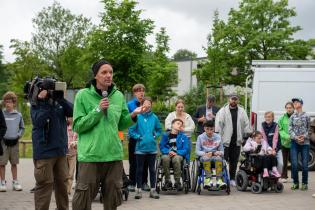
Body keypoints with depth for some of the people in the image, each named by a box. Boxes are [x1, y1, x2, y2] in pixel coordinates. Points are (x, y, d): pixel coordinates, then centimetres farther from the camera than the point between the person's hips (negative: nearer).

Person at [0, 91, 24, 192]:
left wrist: (18, 135, 0)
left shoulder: (18, 115, 5)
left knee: (14, 163, 10)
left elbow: (22, 128, 14)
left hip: (14, 142, 2)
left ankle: (15, 182, 18)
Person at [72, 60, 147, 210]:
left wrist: (133, 115, -4)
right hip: (90, 155, -4)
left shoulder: (118, 96, 7)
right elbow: (78, 126, -7)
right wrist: (98, 110, -15)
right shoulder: (83, 95, -4)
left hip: (114, 154, 4)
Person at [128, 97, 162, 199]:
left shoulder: (154, 117, 2)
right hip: (140, 147, -2)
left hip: (152, 148, 3)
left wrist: (155, 135, -1)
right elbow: (131, 131, -5)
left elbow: (159, 129, 15)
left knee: (152, 169, 10)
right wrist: (138, 136, -11)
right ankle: (139, 190, 15)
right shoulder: (137, 117, -8)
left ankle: (153, 190, 18)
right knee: (140, 169, 7)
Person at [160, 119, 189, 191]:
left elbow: (185, 149, 1)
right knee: (165, 158, -35)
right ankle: (168, 181, -25)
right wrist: (168, 152, -14)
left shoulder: (183, 136, 8)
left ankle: (177, 182, -28)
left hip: (178, 155, -1)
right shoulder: (165, 135, 9)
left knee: (176, 159, -37)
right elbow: (162, 147, 5)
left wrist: (176, 153, -16)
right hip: (167, 154, 1)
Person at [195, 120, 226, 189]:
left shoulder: (218, 137, 9)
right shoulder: (200, 137, 6)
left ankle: (219, 179, -38)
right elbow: (197, 151, 2)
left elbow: (222, 151, 13)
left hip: (215, 156, 1)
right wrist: (205, 153, -16)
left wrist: (218, 153, -11)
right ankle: (208, 179, -41)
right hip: (204, 156, -1)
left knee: (218, 158, -34)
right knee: (206, 158, -37)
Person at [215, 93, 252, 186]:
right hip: (225, 140, -3)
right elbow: (218, 124, -5)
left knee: (234, 161, 10)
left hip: (237, 141, 4)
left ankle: (232, 179, 20)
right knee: (224, 160, -3)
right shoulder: (223, 111, 0)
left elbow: (246, 124, 11)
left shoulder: (242, 111, 11)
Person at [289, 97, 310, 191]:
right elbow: (290, 129, 4)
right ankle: (295, 183, 9)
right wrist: (295, 137, -12)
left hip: (305, 142, -2)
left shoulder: (306, 116, 4)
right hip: (294, 142, 2)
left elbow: (309, 129, 4)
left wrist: (304, 136, -12)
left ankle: (304, 183, 10)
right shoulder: (292, 117, 10)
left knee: (305, 164, -2)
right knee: (294, 164, -3)